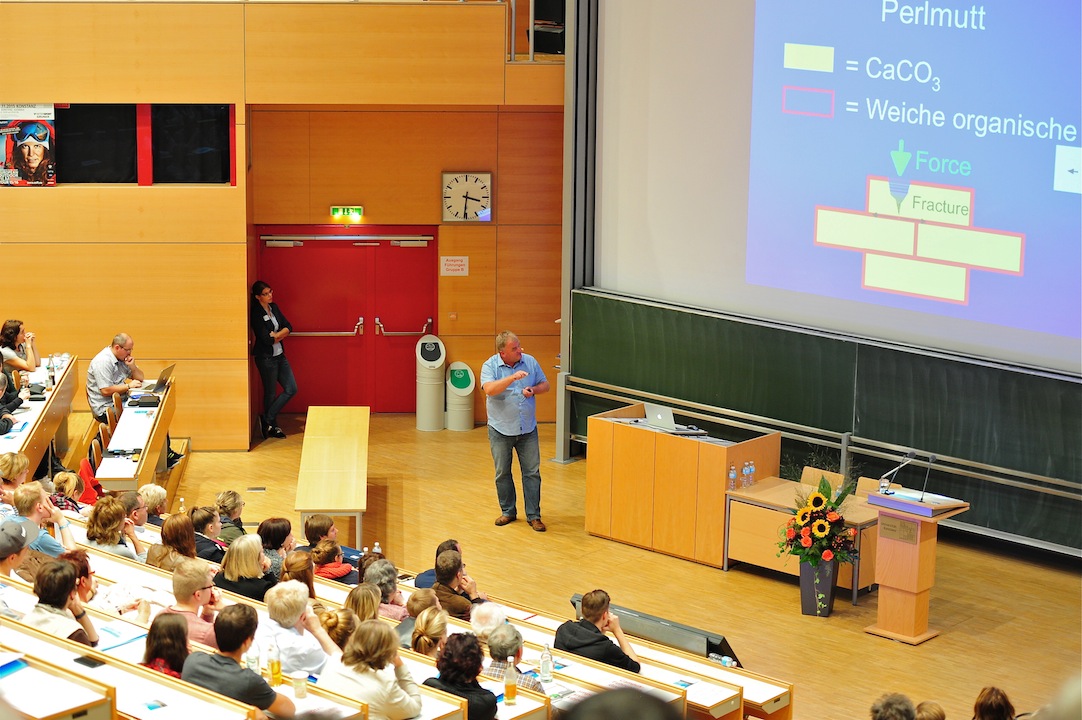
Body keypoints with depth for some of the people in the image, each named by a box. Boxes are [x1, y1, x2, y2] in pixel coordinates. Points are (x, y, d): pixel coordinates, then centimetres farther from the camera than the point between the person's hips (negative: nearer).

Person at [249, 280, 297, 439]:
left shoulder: (274, 307, 7)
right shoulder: (256, 314, -16)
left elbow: (288, 327, 4)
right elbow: (267, 340, -20)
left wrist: (275, 335, -13)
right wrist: (281, 335, -4)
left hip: (279, 355, 8)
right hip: (266, 358, -8)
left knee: (291, 389, 6)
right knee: (270, 393, 5)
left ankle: (267, 420, 14)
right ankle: (271, 426, 21)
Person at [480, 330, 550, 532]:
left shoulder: (530, 362, -1)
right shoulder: (490, 366, -10)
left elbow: (545, 385, 8)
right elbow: (489, 389, -27)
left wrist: (533, 390, -13)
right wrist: (512, 378, -37)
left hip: (527, 429, 2)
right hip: (501, 430, -2)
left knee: (532, 473, 2)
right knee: (502, 474, 9)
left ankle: (533, 515, 9)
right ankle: (508, 511, 24)